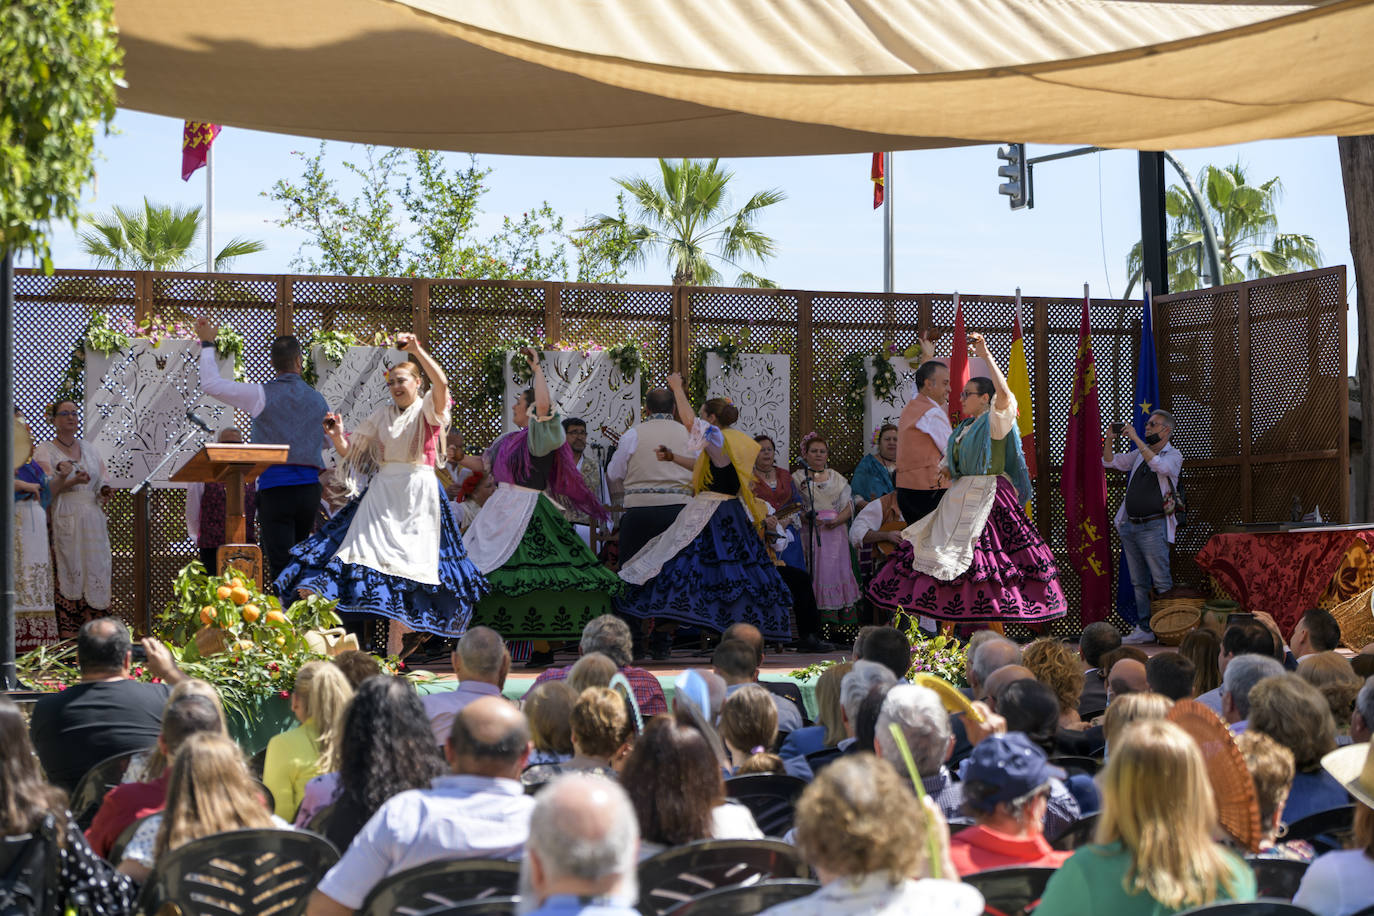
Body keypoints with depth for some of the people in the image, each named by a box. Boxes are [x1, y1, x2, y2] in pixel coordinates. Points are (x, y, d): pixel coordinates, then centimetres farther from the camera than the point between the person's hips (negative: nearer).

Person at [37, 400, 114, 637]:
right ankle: (67, 632, -7)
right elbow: (45, 489, -6)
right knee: (67, 571, -9)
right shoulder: (44, 451, 4)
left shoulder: (90, 450, 18)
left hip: (93, 520, 4)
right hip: (63, 521, -4)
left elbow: (103, 481, 22)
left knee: (96, 570, -1)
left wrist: (105, 492, -1)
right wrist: (70, 482, -20)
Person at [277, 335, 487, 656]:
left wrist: (417, 349, -23)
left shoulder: (427, 409, 1)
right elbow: (351, 452, 16)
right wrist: (337, 435, -3)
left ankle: (395, 642, 5)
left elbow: (442, 383, -21)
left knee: (408, 561, -3)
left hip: (418, 494, -4)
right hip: (382, 491, 4)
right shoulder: (382, 415, 15)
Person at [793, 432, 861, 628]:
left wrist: (837, 520, -9)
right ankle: (824, 613, -11)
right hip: (810, 533, -2)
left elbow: (849, 505, 9)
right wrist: (806, 518, -18)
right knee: (816, 572, -10)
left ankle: (845, 613, -2)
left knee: (839, 570, -3)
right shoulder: (797, 478, 8)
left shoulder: (837, 478, 15)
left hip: (836, 532, 2)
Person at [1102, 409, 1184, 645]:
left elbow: (1159, 466, -22)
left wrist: (1135, 438, -21)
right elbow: (1111, 462, 21)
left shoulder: (1174, 455, -1)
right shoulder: (1139, 453, 18)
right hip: (1129, 526, 7)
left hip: (1153, 527, -7)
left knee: (1161, 582, -9)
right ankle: (1144, 629, 11)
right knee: (1139, 582, 8)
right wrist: (1109, 439, 4)